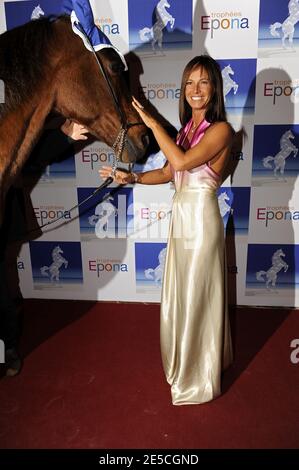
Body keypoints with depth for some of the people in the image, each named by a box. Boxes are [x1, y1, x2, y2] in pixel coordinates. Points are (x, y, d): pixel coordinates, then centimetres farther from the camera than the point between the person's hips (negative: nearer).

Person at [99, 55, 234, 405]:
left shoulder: (220, 129, -12)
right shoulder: (186, 129, 12)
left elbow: (183, 161, -27)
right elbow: (168, 173, 15)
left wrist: (152, 123, -17)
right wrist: (131, 178, 1)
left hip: (201, 219, -8)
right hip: (181, 217, 8)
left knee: (197, 296, 4)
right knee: (180, 294, 18)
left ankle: (197, 378, 26)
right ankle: (183, 361, 42)